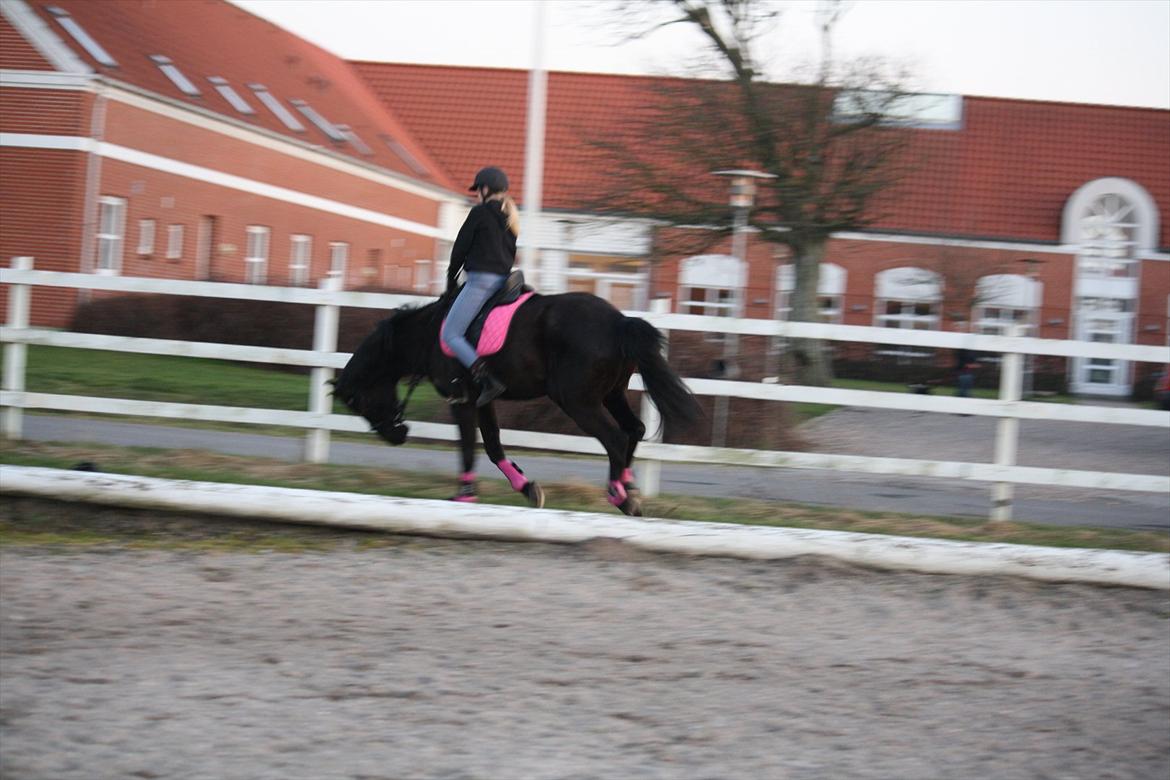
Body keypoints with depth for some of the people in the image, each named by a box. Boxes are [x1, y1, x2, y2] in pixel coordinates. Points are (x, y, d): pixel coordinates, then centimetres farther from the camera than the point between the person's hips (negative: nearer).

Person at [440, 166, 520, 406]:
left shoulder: (480, 212, -6)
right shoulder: (510, 217, 18)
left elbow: (460, 247, -2)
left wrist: (451, 278, 10)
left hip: (481, 280, -9)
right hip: (504, 279, 9)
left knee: (450, 334, -9)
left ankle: (487, 381, -23)